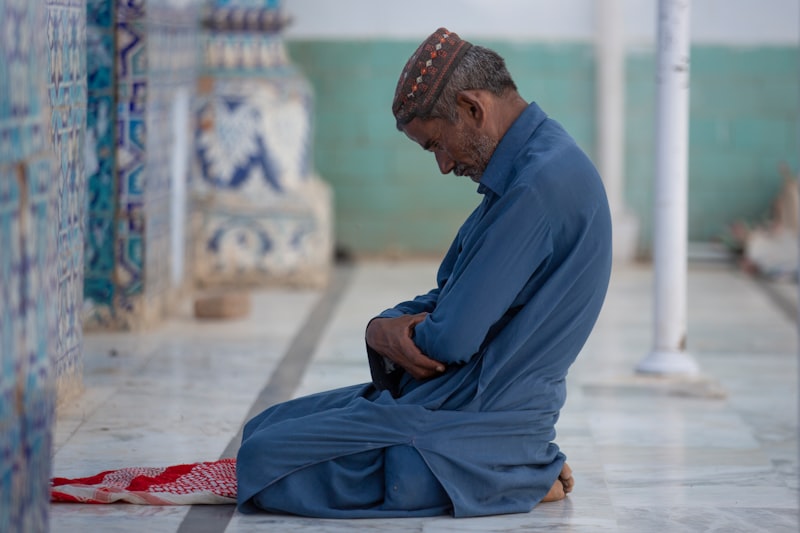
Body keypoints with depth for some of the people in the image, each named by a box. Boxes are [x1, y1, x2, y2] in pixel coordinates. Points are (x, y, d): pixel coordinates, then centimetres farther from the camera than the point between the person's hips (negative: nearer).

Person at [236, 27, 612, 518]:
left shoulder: (542, 184, -23)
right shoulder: (528, 169, 11)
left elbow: (450, 339, -23)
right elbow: (451, 299, 16)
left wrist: (387, 332, 0)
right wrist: (384, 326, -6)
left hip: (477, 419, -11)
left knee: (262, 463, -13)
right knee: (266, 427, 17)